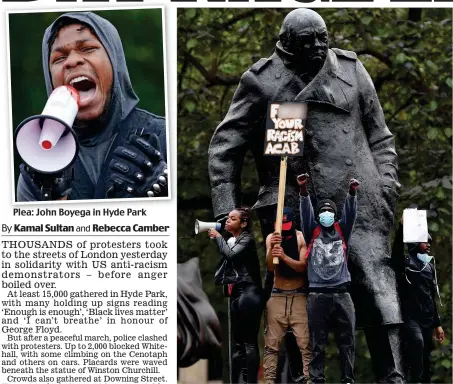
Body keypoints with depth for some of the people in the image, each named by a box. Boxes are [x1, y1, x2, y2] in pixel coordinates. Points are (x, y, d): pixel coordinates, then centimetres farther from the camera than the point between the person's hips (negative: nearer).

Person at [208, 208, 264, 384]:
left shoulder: (247, 239, -5)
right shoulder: (230, 240, 18)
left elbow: (231, 255, -19)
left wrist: (218, 237, -5)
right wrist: (213, 239, 6)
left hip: (248, 291, -9)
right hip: (236, 293, 9)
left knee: (249, 342, -10)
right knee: (238, 342, 9)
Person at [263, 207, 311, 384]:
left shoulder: (302, 238, -7)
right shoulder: (271, 238, 0)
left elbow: (303, 266, -16)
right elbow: (270, 267, -10)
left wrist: (285, 256, -32)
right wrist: (272, 249, -28)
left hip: (298, 296, -2)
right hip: (277, 296, 2)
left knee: (305, 342, -12)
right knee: (271, 343, -1)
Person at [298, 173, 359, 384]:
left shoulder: (342, 231, 13)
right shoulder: (312, 232, 10)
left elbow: (350, 213, 0)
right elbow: (305, 212, -3)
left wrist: (352, 192, -18)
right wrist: (303, 190, -19)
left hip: (341, 294, 1)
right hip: (317, 295, -1)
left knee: (347, 340, 1)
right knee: (317, 341, 1)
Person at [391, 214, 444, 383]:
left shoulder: (430, 267, 18)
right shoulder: (406, 263, 0)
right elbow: (396, 251, -23)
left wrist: (437, 324, 19)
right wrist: (402, 228, -36)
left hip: (427, 320, 7)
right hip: (411, 317, -7)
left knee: (425, 358, 4)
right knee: (416, 342, -33)